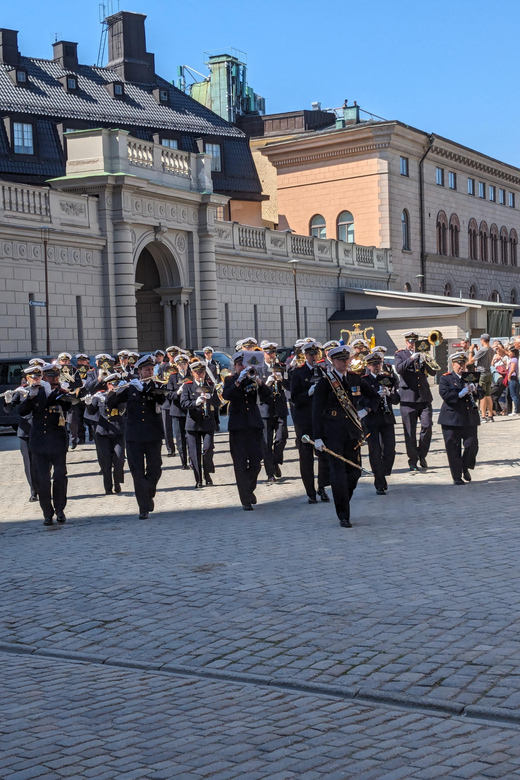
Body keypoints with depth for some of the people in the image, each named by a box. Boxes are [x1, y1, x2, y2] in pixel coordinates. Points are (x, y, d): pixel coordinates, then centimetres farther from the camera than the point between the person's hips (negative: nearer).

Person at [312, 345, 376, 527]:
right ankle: (343, 516, 2)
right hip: (333, 434, -4)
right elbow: (317, 411, -4)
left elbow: (374, 397, 26)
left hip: (353, 431, 4)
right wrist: (318, 437, -8)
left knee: (355, 472, 5)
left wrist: (364, 412, 15)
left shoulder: (356, 379, 9)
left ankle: (343, 503, 28)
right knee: (338, 474, -5)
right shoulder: (325, 381, -4)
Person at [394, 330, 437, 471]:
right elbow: (399, 369, -13)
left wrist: (425, 361, -10)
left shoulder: (422, 353, 15)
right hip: (408, 398, -3)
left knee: (427, 426, -6)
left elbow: (433, 372, 7)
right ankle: (413, 461, 7)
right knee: (410, 432, -1)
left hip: (424, 396, 3)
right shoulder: (400, 354, 6)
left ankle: (422, 455, 13)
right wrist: (411, 359, -25)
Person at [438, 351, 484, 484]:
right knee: (453, 449, -2)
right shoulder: (445, 378, 3)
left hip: (470, 418, 3)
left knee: (472, 445, -2)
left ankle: (465, 468, 23)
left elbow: (481, 393, 12)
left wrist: (475, 390, -9)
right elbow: (444, 394, -12)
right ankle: (457, 477, 8)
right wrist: (460, 394, -23)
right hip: (451, 418, -3)